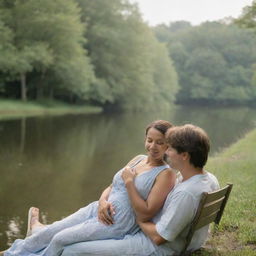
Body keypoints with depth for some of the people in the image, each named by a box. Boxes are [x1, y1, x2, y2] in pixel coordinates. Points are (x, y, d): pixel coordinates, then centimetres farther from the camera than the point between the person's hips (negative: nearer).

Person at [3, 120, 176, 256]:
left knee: (60, 240, -7)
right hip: (99, 210, 6)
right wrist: (103, 202, -9)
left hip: (117, 225, -6)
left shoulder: (166, 174, -14)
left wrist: (129, 182, -21)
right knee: (50, 231, 6)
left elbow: (146, 214, -20)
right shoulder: (138, 159, 7)